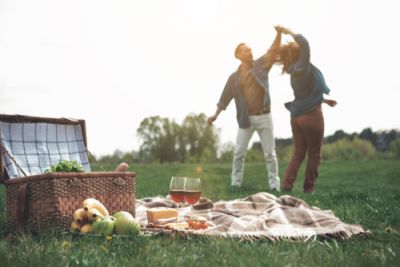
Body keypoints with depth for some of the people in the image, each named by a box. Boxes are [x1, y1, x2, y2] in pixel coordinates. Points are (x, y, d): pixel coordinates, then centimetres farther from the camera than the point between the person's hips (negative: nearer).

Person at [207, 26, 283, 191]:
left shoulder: (260, 65, 4)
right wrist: (216, 114, 0)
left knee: (269, 153, 3)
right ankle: (235, 183, 12)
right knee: (239, 153, 2)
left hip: (264, 117, 0)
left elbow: (273, 52, -4)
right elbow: (226, 97, 6)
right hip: (246, 119, 1)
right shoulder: (234, 77, 5)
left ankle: (274, 185, 9)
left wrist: (278, 34, -18)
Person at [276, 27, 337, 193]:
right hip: (311, 115, -8)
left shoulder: (294, 72, 10)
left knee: (298, 153, 12)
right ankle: (308, 188, 9)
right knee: (314, 155, 5)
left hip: (297, 116, 8)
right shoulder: (302, 67, -15)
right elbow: (304, 44, -29)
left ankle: (287, 184, 1)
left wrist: (325, 100, 29)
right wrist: (290, 32, -13)